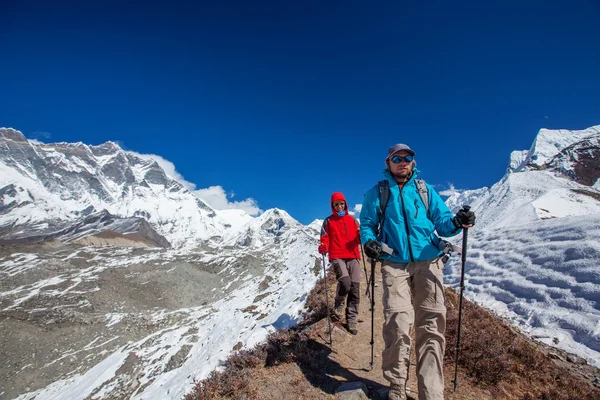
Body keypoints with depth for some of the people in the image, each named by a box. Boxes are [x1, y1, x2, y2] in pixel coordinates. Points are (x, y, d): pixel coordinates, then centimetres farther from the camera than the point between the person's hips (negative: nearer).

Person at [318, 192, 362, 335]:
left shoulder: (352, 219, 16)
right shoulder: (328, 221, 9)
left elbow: (359, 236, 13)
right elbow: (325, 239, 2)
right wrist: (323, 247, -18)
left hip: (353, 256, 3)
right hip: (337, 257, -3)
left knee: (355, 289, 1)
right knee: (345, 282, -24)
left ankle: (351, 320, 14)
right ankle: (338, 305, 6)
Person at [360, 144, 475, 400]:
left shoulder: (425, 190, 15)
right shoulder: (377, 193, 11)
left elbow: (440, 220, 8)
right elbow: (367, 223, 10)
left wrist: (456, 222, -15)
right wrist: (368, 240, -11)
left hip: (428, 261, 2)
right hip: (394, 264, -2)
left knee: (432, 324, -2)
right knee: (398, 325, -10)